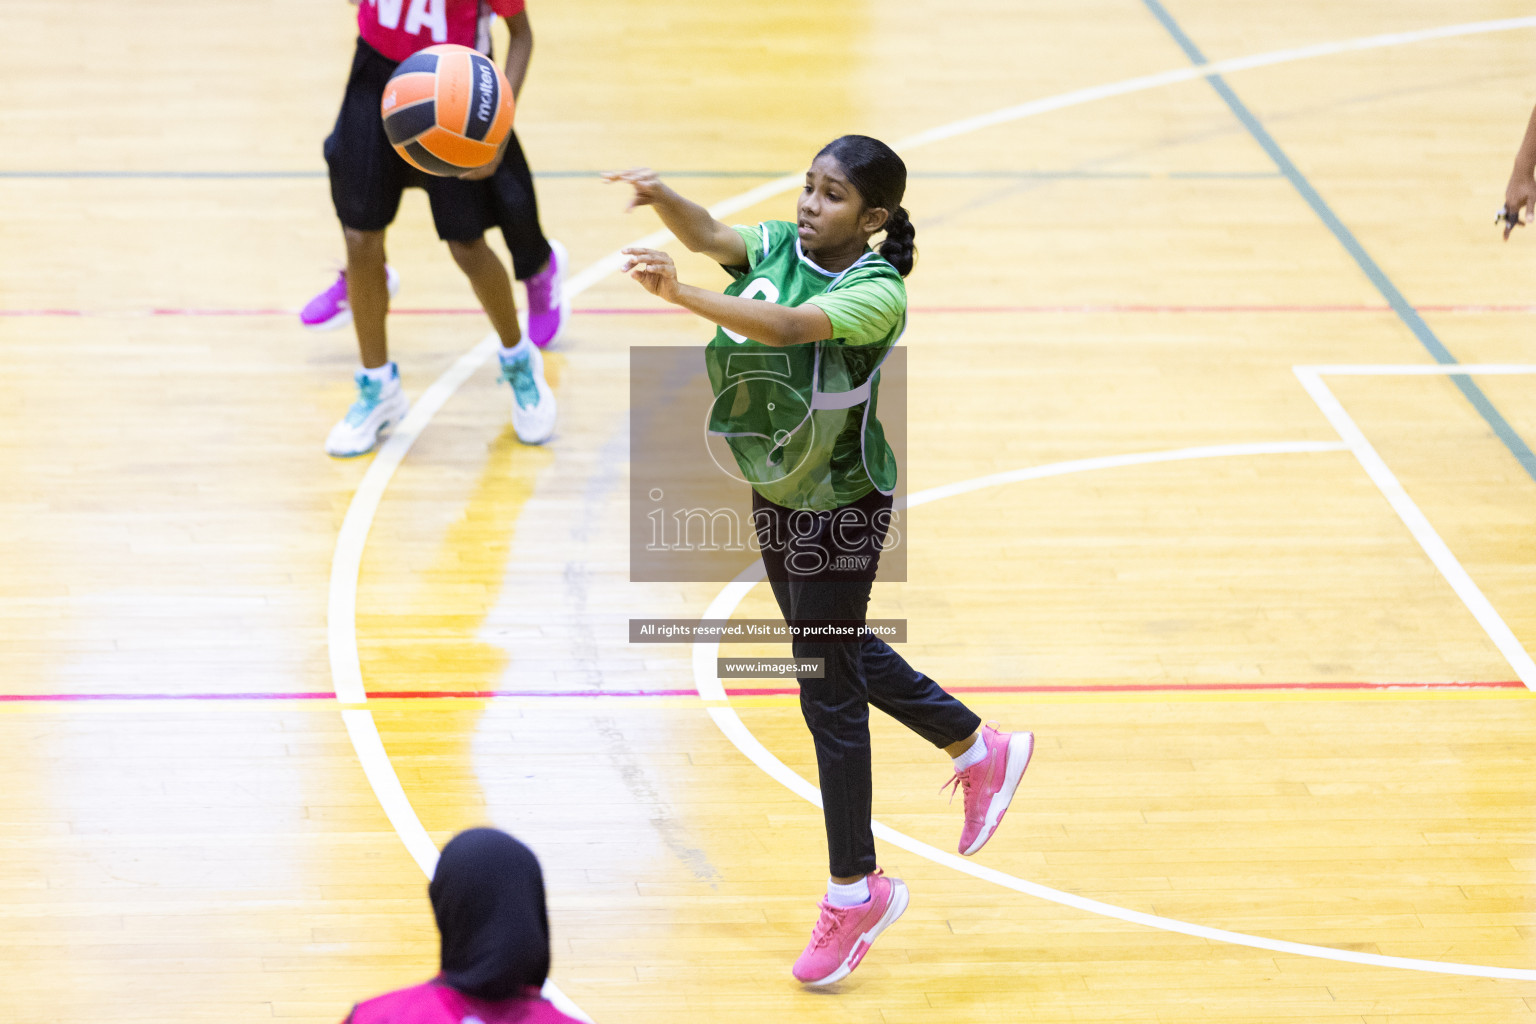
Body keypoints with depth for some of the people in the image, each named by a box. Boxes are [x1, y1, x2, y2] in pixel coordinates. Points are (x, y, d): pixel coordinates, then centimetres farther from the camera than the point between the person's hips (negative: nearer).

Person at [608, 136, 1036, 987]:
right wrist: (660, 197, -46)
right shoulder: (780, 246, -7)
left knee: (827, 689, 0)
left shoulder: (876, 293, -27)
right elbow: (709, 235, -24)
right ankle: (981, 751, 46)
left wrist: (680, 294, -56)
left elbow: (786, 328, -44)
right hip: (778, 497, 8)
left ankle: (855, 890, 16)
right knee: (837, 651, 25)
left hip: (842, 510, -8)